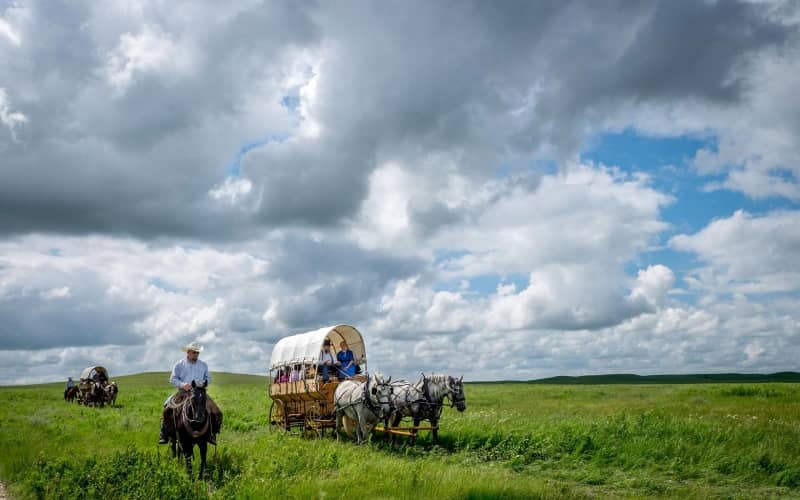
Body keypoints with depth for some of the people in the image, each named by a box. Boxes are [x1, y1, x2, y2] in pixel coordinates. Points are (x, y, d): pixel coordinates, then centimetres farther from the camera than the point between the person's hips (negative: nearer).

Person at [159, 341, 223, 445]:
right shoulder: (179, 364, 5)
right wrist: (182, 384, -16)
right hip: (183, 392, -1)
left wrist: (205, 382, -6)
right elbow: (173, 379, 3)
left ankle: (212, 434, 2)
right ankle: (165, 434, -11)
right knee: (168, 408, -24)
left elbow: (208, 378, 17)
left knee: (216, 412, -15)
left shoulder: (203, 364, 12)